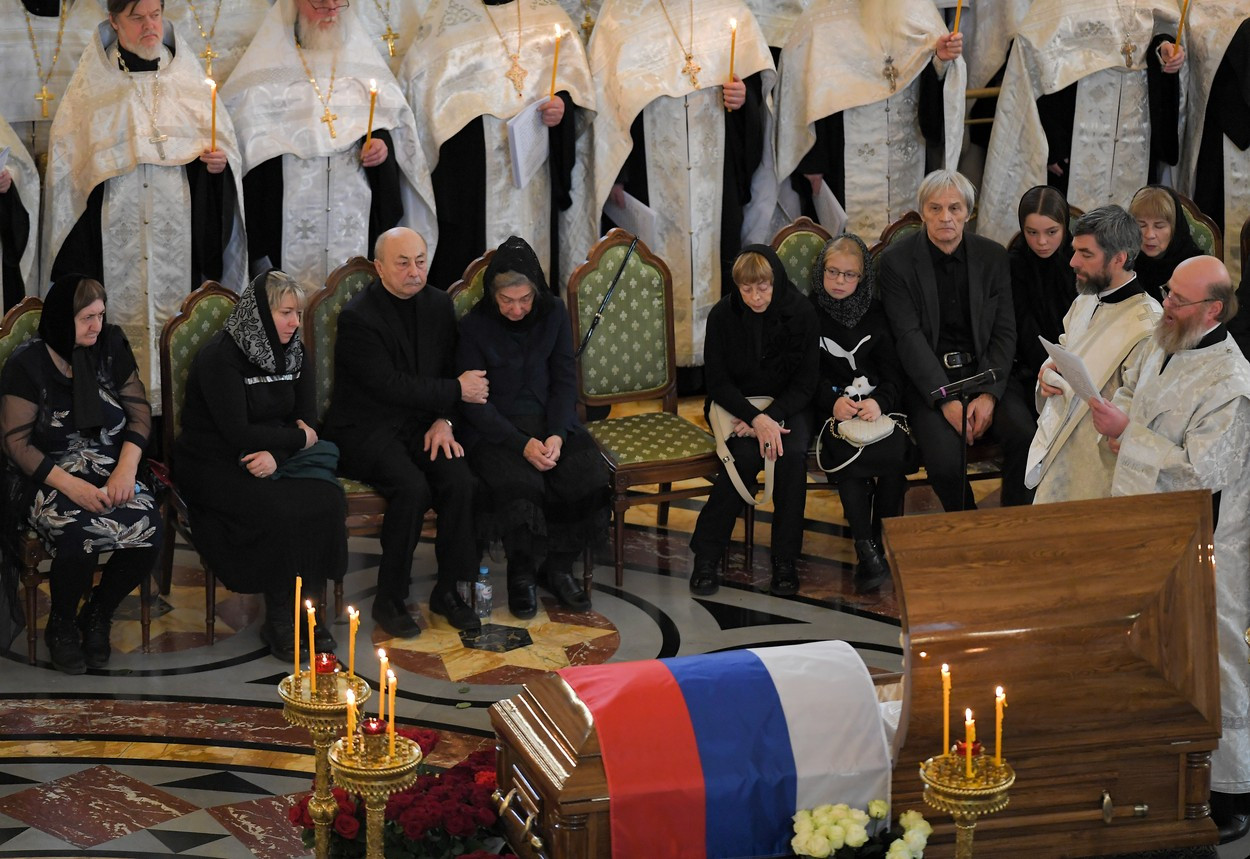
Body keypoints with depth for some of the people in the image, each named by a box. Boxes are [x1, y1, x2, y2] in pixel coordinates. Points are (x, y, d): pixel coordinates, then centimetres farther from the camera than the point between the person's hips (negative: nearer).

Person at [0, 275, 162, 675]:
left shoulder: (111, 347, 3)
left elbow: (140, 412, 7)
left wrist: (126, 469, -11)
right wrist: (70, 485, -21)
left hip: (112, 471, 4)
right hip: (49, 475, -4)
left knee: (148, 530, -25)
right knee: (79, 536, -34)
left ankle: (98, 615, 2)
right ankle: (61, 624, -2)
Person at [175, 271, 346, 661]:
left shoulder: (292, 352, 8)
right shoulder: (220, 357, -14)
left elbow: (307, 421, 4)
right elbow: (236, 431, -20)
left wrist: (276, 453, -17)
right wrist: (296, 438, -9)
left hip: (277, 459, 6)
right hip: (216, 464, -6)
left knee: (326, 499, -24)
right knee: (280, 512, -32)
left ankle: (309, 609, -13)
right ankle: (279, 620, -16)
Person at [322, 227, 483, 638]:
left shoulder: (438, 304, 6)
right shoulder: (358, 317, -15)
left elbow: (450, 369, 12)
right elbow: (389, 386, -20)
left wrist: (444, 420, -6)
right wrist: (456, 390, -15)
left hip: (420, 423, 6)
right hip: (365, 429, -6)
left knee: (460, 480, -22)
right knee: (413, 488, -30)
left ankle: (448, 590, -7)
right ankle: (389, 599, -15)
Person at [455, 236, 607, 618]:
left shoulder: (554, 314, 4)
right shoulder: (474, 327, -5)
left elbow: (565, 381, 4)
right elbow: (474, 401, -8)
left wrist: (558, 435, -14)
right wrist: (522, 443, -20)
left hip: (551, 421, 3)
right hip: (496, 429, -3)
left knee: (588, 477, -25)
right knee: (519, 485, -34)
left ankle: (558, 569, -1)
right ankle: (521, 575, -7)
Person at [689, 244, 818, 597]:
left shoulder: (800, 313, -9)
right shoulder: (723, 316, -9)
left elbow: (805, 383, -7)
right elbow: (718, 383, -8)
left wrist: (771, 416, -23)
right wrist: (756, 419, -25)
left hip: (786, 406, 1)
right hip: (737, 405, -1)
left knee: (792, 455, -30)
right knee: (746, 456, -31)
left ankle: (785, 558, -18)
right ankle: (707, 554, -19)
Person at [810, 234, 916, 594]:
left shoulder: (876, 314, 14)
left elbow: (894, 371, 6)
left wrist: (880, 401, -16)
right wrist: (832, 401, -18)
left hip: (876, 405, 2)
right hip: (830, 407, -2)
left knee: (896, 452, -30)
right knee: (845, 454, -34)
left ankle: (884, 541, -15)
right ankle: (865, 549, -28)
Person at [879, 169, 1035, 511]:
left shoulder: (993, 256, 5)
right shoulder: (896, 261, -4)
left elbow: (1004, 332, 3)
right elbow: (909, 337, -10)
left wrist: (988, 394, -12)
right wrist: (946, 399, -20)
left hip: (983, 371, 3)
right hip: (927, 378, -3)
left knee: (1025, 436, -26)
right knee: (944, 459, -28)